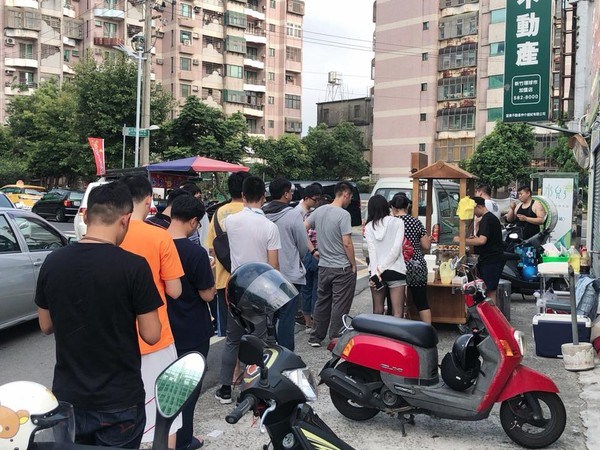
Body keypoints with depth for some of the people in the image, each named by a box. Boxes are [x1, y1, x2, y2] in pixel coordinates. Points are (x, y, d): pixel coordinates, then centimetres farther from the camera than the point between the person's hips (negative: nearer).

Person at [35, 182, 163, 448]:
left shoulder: (52, 262, -5)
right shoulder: (134, 266, -19)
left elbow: (46, 326, 6)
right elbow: (151, 336, -14)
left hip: (67, 397, 4)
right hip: (119, 401, -4)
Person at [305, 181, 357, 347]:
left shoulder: (319, 211, 4)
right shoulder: (343, 215, -16)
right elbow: (347, 243, -19)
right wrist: (354, 264, -8)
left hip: (323, 266, 7)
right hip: (342, 268, -6)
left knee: (322, 302, 16)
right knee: (340, 306, 3)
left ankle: (315, 337, 23)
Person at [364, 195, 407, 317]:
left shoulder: (369, 227, 5)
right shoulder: (397, 222, 0)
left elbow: (371, 250, -6)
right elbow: (396, 249, -8)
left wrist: (375, 272, -14)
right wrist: (381, 269, -8)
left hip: (376, 271, 2)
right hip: (395, 270, -2)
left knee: (377, 311, 11)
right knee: (397, 313, -3)